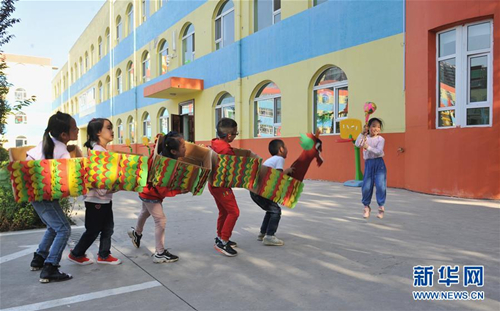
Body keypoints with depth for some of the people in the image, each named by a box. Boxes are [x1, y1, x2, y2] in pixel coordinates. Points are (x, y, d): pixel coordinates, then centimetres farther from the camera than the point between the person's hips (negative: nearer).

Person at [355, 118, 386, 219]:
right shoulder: (365, 138, 6)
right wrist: (362, 133, -16)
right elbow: (357, 144, -11)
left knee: (380, 186, -7)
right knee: (366, 187, 3)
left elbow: (378, 152, -15)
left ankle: (381, 207, 8)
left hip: (379, 163, -2)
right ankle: (366, 207, 20)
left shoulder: (380, 139, -3)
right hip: (368, 163, 3)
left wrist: (368, 147, -23)